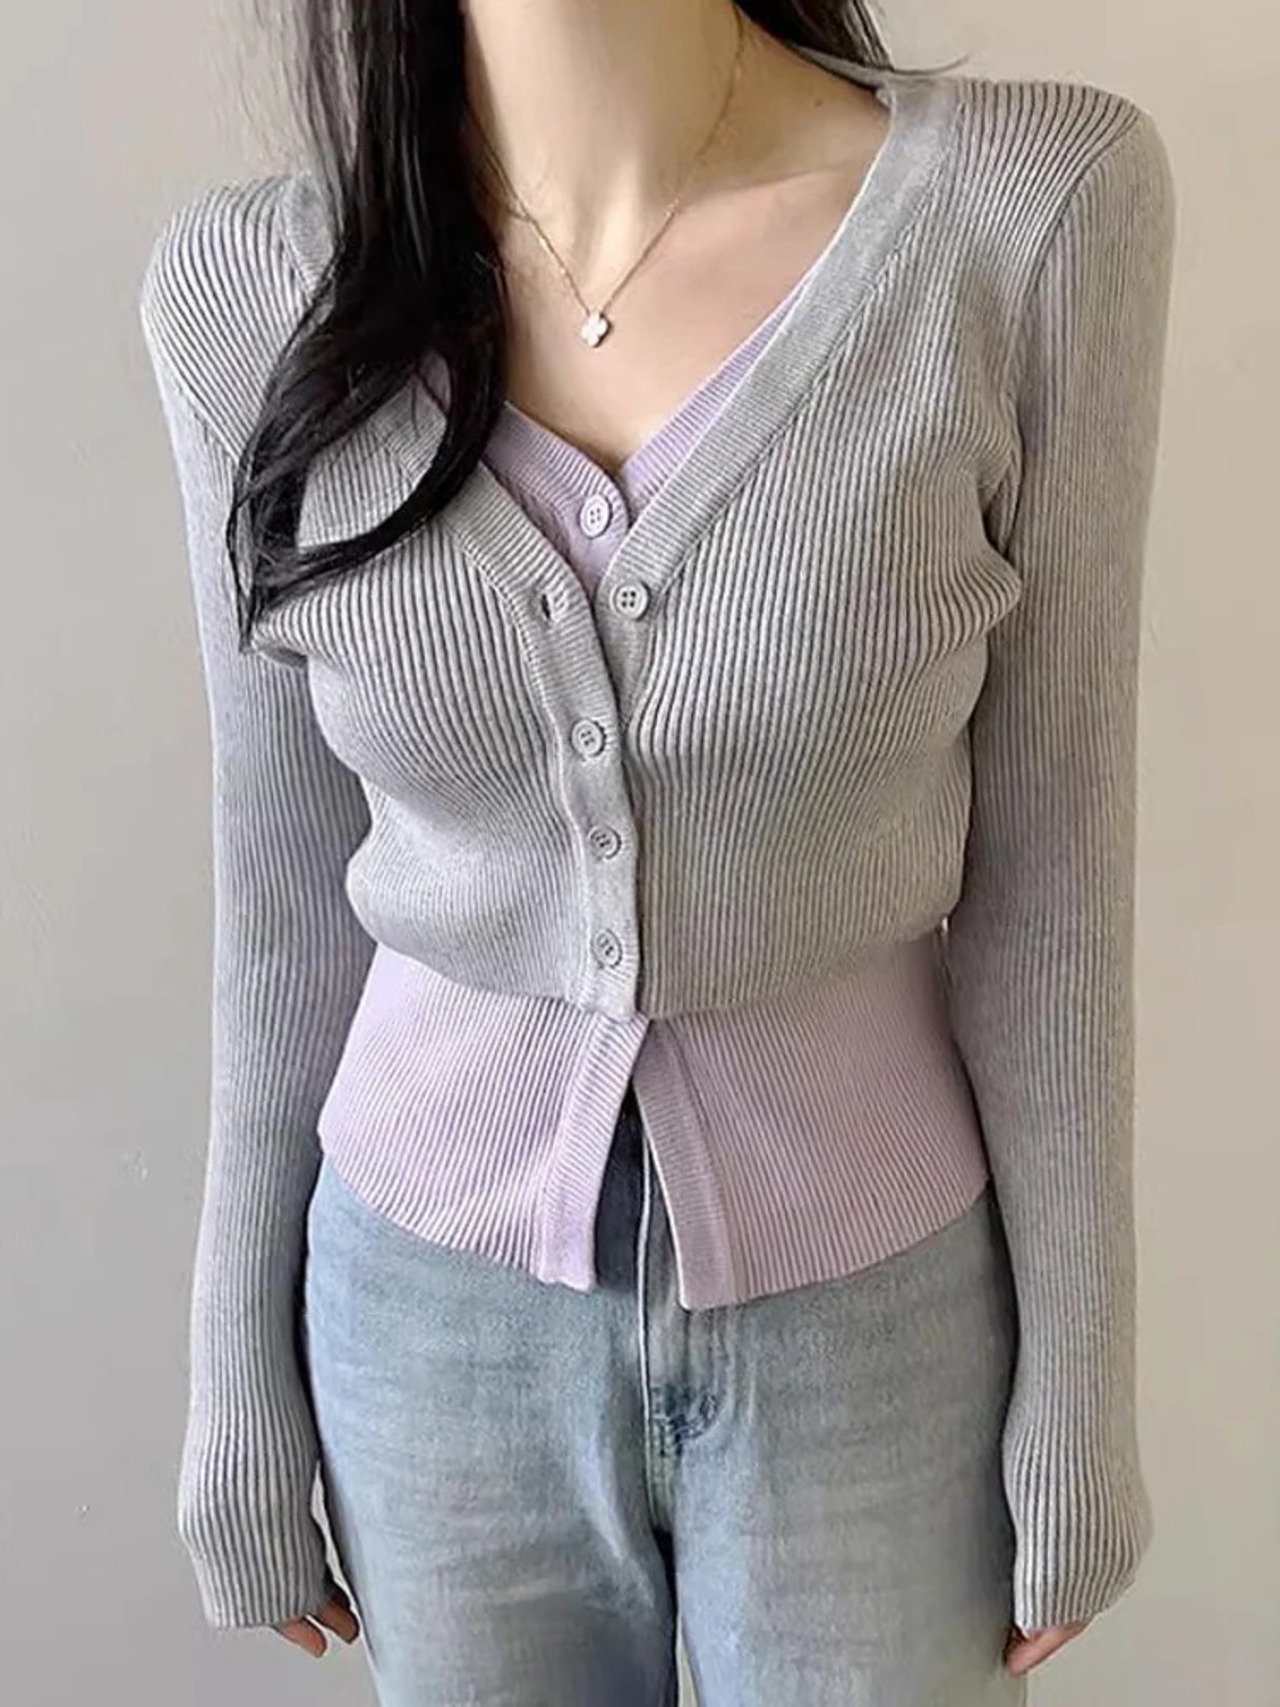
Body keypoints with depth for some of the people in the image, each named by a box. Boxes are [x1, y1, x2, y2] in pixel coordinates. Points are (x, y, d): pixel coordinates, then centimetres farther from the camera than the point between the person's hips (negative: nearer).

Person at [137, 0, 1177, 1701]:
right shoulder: (249, 283, -11)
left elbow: (1048, 867, -9)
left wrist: (1077, 1371, -3)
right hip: (440, 1310, 2)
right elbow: (290, 893, -3)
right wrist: (246, 1369, 5)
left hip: (868, 1307, -1)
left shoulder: (1041, 203, -16)